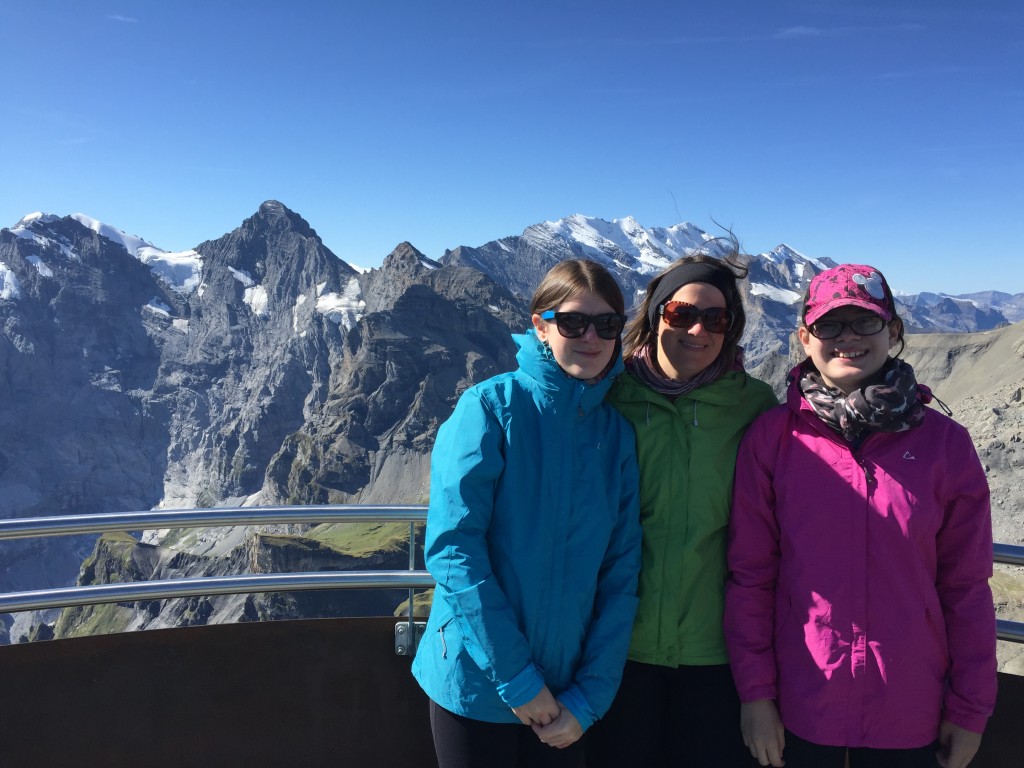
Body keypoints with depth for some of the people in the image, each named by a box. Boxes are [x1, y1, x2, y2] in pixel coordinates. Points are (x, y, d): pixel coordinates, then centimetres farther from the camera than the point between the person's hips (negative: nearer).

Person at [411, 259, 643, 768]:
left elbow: (621, 574, 0)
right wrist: (515, 677, -17)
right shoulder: (491, 407, -12)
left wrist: (591, 696, -4)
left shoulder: (617, 434, 0)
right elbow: (453, 545, -17)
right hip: (476, 686, -3)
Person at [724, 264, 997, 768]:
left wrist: (971, 709, 2)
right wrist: (755, 692, -5)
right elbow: (750, 573, -6)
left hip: (910, 717, 2)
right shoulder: (772, 438, -8)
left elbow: (967, 584, 0)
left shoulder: (944, 442, -4)